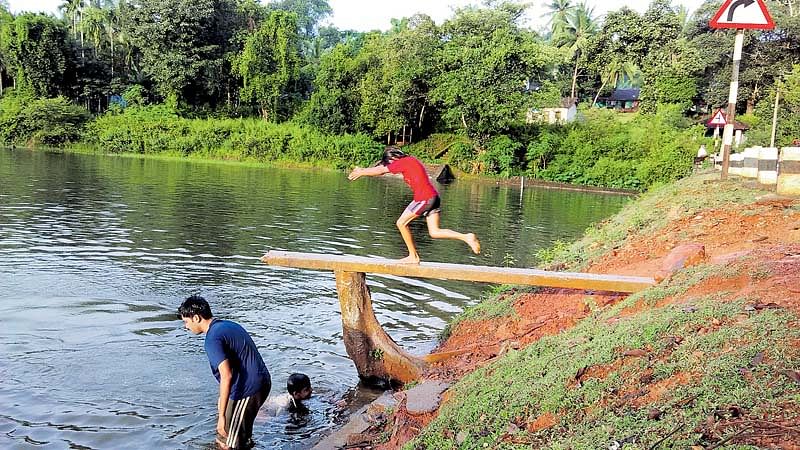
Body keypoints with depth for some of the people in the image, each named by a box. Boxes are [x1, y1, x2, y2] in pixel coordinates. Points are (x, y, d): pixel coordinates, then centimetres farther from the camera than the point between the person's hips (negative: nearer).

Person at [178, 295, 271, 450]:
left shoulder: (213, 339, -17)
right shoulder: (229, 325, 12)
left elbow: (226, 376, -26)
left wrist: (222, 415, -24)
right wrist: (223, 396, 29)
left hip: (248, 390, -9)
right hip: (263, 382, 9)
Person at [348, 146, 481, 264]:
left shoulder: (402, 162, -6)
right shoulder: (410, 160, 21)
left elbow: (380, 170, 0)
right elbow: (382, 169, 29)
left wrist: (360, 172, 14)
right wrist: (362, 170, 32)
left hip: (423, 198, -9)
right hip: (433, 196, 9)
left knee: (401, 223, 5)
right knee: (434, 232, 6)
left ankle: (414, 256, 9)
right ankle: (466, 237, -7)